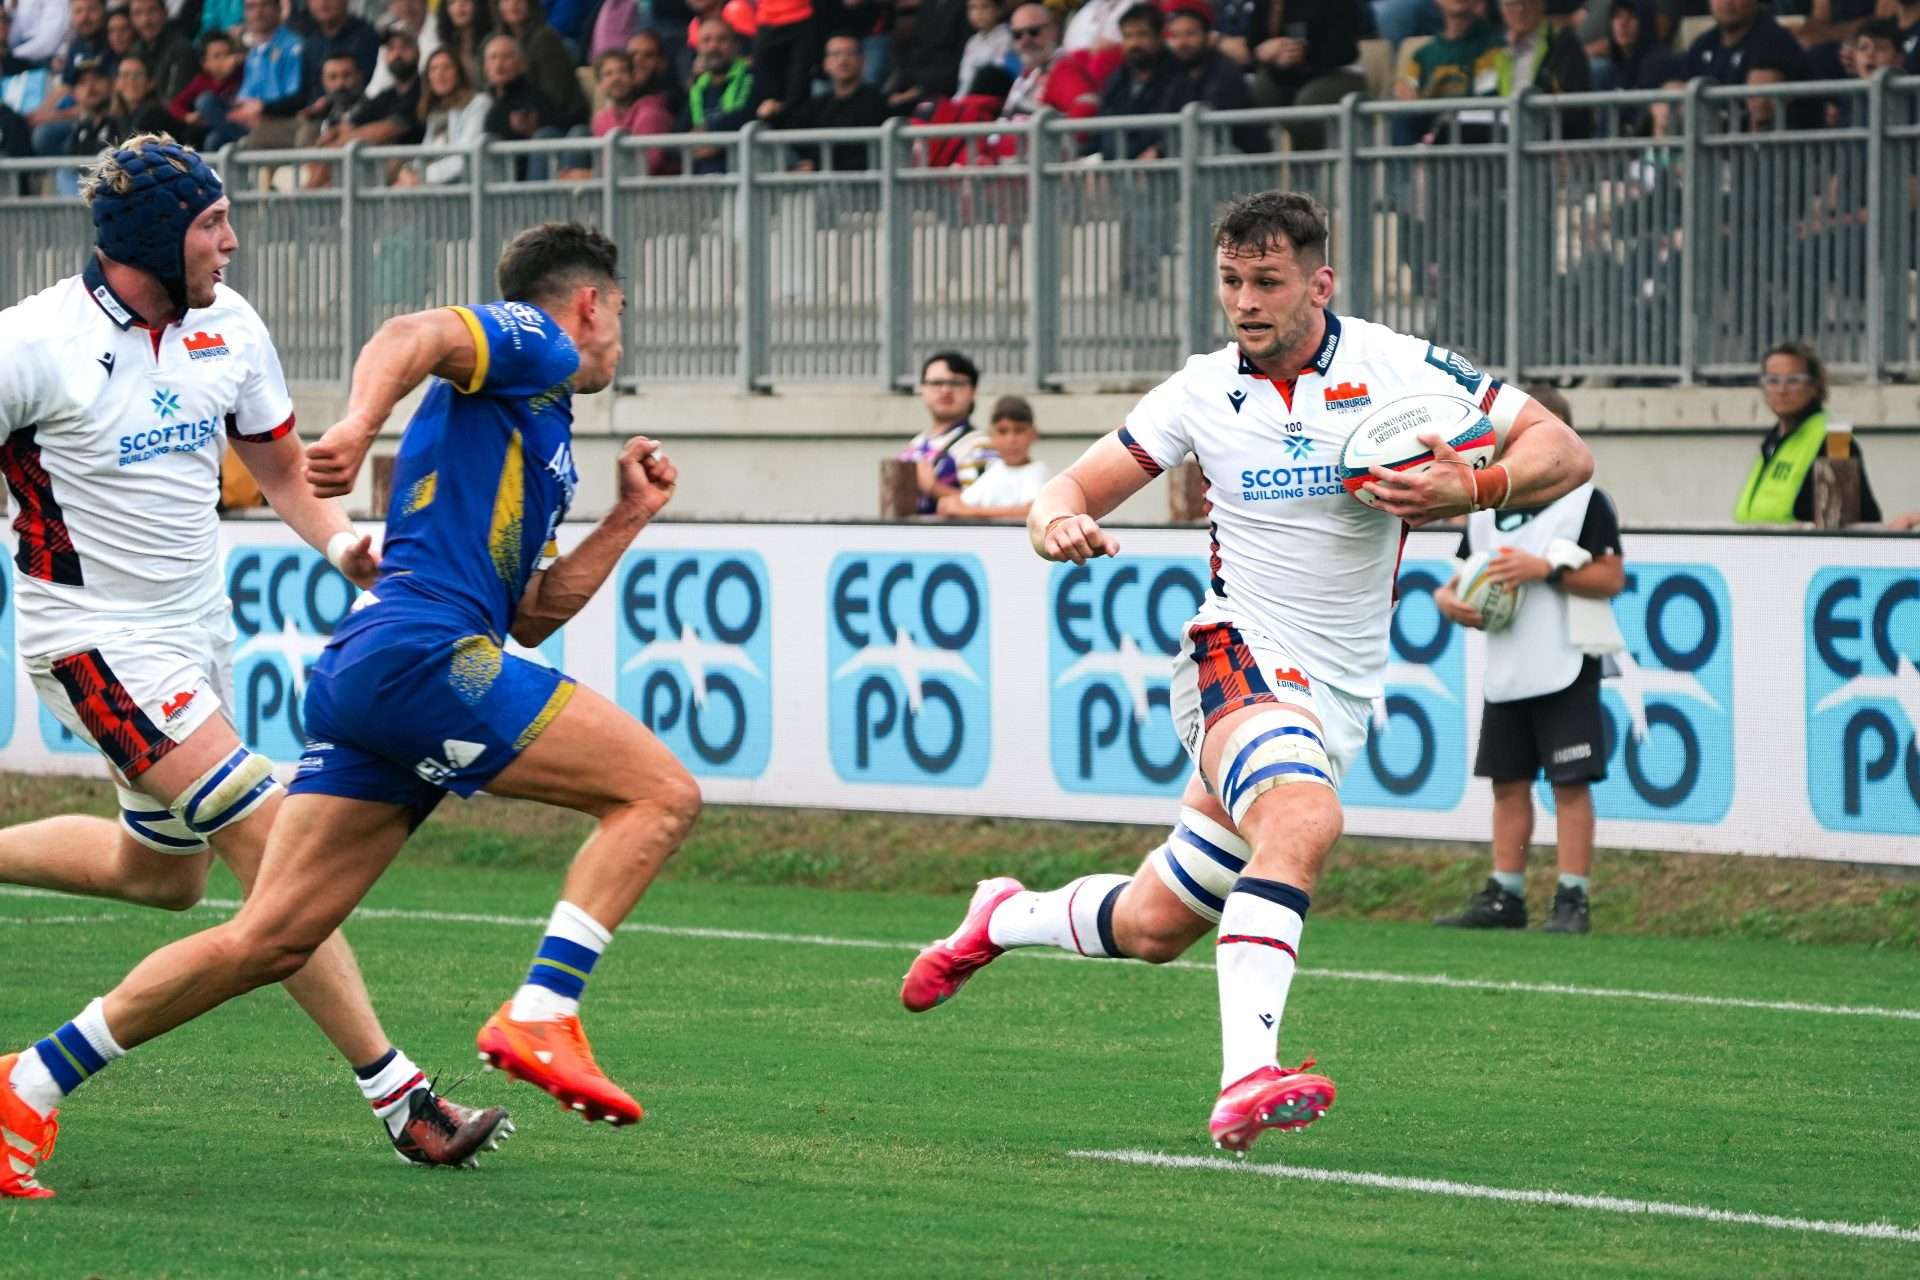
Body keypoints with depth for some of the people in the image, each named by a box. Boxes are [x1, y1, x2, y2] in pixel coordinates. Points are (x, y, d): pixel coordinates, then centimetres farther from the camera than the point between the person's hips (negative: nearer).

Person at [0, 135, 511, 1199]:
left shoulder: (228, 326, 1)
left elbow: (276, 464, 14)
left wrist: (336, 538, -5)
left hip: (197, 628, 8)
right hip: (98, 640, -8)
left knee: (162, 872, 19)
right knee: (273, 843, -16)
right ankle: (398, 1099, -14)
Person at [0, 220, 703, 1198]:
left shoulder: (538, 445, 33)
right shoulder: (531, 345, 6)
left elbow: (528, 616, 32)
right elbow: (411, 336, -15)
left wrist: (629, 517, 31)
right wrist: (358, 425, -33)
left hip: (364, 675, 9)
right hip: (420, 650, -9)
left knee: (269, 940, 4)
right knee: (661, 791, -9)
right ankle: (539, 1016, -18)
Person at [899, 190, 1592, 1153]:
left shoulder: (1396, 369, -5)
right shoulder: (1204, 391, 1)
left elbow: (1565, 455, -5)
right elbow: (1075, 490, 7)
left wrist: (1474, 488, -25)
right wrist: (1057, 520, -18)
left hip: (1340, 695, 2)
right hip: (1241, 655, -2)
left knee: (1154, 927, 6)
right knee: (1304, 818, -35)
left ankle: (1006, 919, 36)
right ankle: (1246, 1080, -43)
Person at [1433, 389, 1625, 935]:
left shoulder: (1586, 501, -4)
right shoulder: (1487, 506, 14)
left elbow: (1612, 578, -9)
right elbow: (1469, 572, 22)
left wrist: (1546, 569, -19)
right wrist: (1448, 596, 0)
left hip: (1565, 666, -6)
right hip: (1505, 670, 6)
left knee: (1570, 783, -6)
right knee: (1508, 781, 9)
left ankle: (1572, 900, -5)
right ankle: (1504, 896, 14)